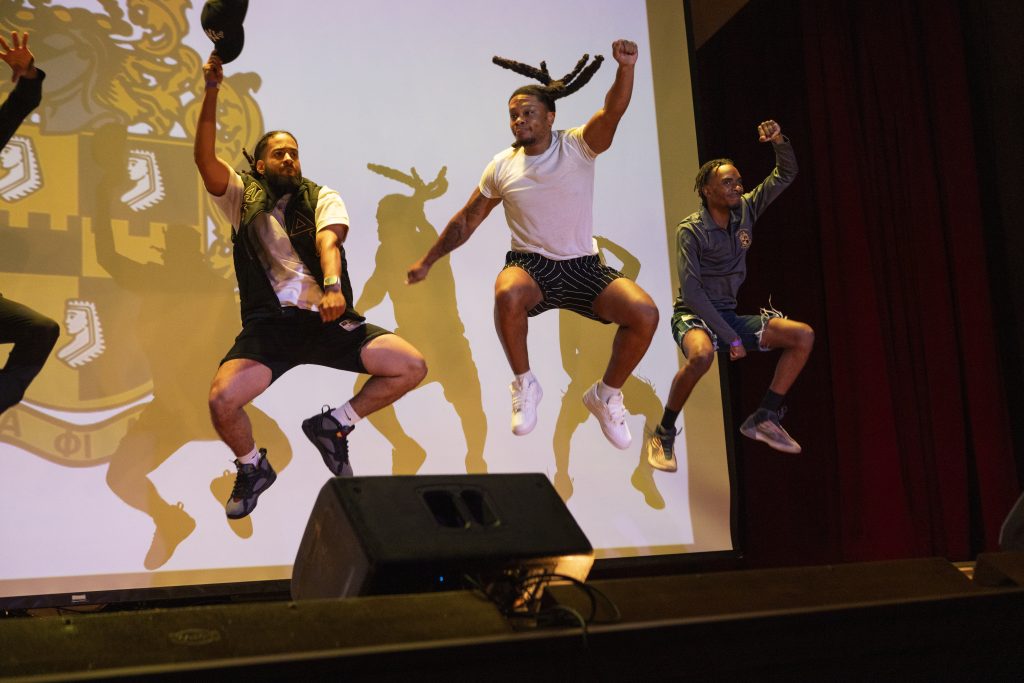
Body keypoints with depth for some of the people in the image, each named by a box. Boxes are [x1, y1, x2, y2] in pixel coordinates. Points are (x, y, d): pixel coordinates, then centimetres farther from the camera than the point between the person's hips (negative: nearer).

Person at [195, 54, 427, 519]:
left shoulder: (321, 197, 13)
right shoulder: (243, 198, 13)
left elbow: (328, 238, -8)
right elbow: (205, 158, -4)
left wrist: (333, 284, -29)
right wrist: (211, 91, -13)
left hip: (327, 319, 1)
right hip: (269, 324, -1)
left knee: (412, 367, -14)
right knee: (221, 400, -26)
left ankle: (332, 426, 10)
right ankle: (253, 468, 9)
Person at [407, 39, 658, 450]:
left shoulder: (579, 146, -4)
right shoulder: (502, 167, 2)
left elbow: (613, 110, -23)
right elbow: (466, 221, 13)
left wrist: (626, 69, -43)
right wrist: (427, 261, 17)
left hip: (582, 266, 0)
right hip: (530, 265, 0)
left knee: (645, 314, -24)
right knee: (507, 295, -38)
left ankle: (605, 395, 3)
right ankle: (524, 386, -11)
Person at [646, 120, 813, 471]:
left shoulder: (745, 211, 2)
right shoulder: (691, 230, -14)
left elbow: (786, 175, 5)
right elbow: (691, 290, -20)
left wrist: (779, 141, -17)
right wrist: (730, 337, -23)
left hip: (729, 315, 7)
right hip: (693, 315, -7)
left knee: (803, 336, -7)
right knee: (702, 354, -41)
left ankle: (765, 418, -4)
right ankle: (663, 433, -21)